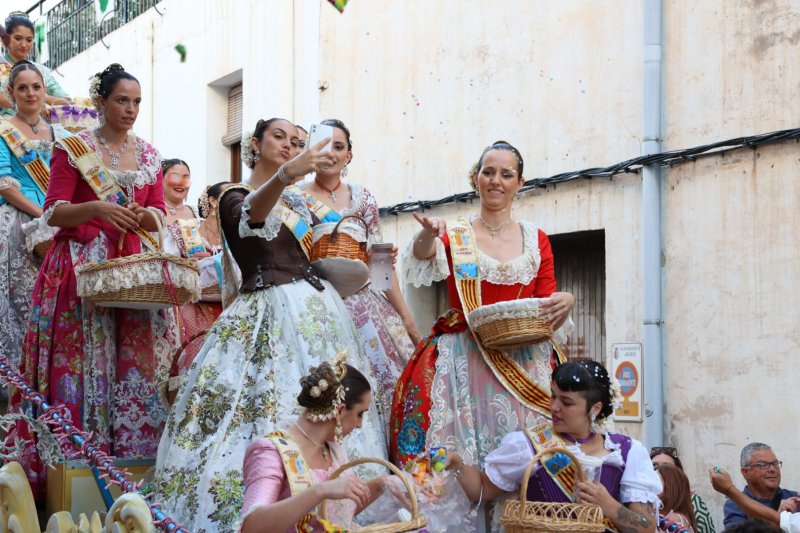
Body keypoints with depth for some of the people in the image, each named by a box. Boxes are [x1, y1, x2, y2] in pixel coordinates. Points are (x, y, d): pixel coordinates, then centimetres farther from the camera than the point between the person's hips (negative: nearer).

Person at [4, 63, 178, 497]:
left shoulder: (148, 155, 13)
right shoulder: (73, 148, 1)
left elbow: (160, 215, 12)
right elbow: (53, 212, -5)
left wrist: (144, 216, -10)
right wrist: (97, 208, -21)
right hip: (83, 266, -4)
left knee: (138, 361, 0)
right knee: (83, 361, -5)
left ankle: (132, 450, 7)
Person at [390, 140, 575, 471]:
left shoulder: (536, 240, 12)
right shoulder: (456, 235, 6)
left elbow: (547, 302, 12)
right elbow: (422, 256, -16)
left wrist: (565, 302, -12)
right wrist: (428, 235, -39)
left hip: (523, 364, 2)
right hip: (463, 362, -1)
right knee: (456, 455, -12)